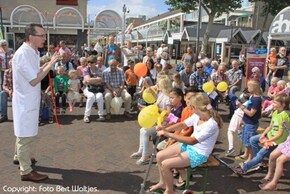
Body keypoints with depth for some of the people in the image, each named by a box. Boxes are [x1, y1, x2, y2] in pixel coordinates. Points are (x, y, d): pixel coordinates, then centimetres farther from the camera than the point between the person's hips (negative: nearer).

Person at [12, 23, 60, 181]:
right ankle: (26, 171, 12)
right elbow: (34, 80, -23)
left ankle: (21, 158, 42)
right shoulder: (23, 54, -22)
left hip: (29, 100, 10)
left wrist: (49, 64, 3)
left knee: (24, 134, 24)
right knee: (26, 135, 0)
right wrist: (50, 64, -21)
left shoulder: (31, 52, 8)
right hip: (25, 101, -10)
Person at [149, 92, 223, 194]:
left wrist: (168, 134, -33)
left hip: (198, 154, -8)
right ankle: (162, 182, 26)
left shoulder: (211, 124, -30)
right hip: (188, 145, 8)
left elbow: (192, 141, -33)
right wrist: (165, 129, -13)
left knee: (165, 164, -18)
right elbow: (182, 124, 4)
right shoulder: (197, 115, -6)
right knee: (159, 156, 3)